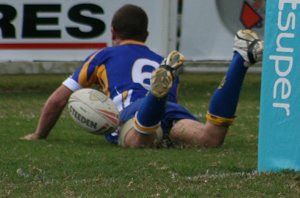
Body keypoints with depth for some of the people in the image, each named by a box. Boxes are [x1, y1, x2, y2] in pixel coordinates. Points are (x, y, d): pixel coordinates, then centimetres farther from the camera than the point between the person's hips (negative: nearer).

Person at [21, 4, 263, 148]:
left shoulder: (103, 56, 34)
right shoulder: (159, 61, 44)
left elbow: (57, 100, 32)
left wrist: (39, 136, 47)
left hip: (134, 107, -3)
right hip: (174, 109, 3)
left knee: (139, 141, -39)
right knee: (210, 138, -29)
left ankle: (161, 86, -66)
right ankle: (242, 58, -40)